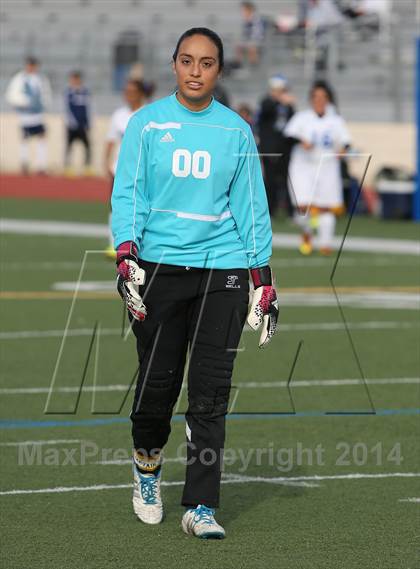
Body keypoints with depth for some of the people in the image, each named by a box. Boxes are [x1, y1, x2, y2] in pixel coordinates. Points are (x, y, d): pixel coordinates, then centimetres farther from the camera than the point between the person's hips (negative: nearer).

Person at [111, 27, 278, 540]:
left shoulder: (236, 131, 7)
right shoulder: (147, 123, 3)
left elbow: (251, 207, 10)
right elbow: (128, 193, 0)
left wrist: (264, 281, 6)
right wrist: (126, 254, -16)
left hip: (222, 269, 1)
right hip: (158, 266, -1)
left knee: (210, 394, -5)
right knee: (157, 381, 1)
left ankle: (200, 507, -3)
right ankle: (147, 465, 31)